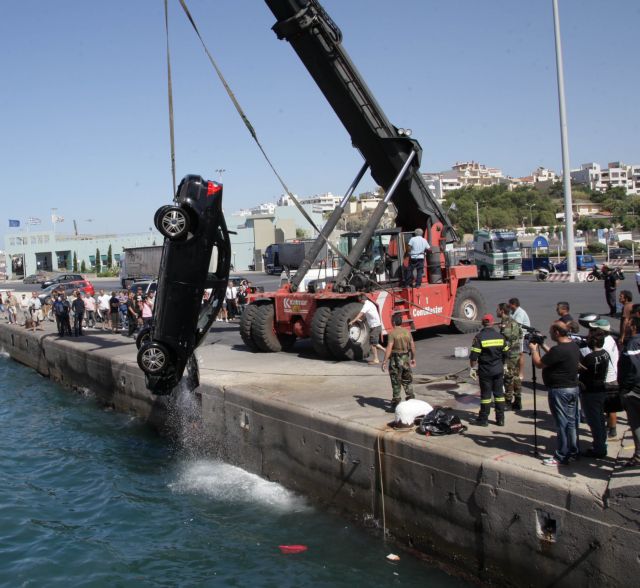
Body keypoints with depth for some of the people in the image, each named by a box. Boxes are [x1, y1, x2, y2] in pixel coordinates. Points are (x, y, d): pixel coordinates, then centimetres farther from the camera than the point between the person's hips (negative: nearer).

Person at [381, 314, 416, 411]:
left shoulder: (392, 333, -15)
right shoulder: (407, 332, 3)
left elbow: (389, 348, -21)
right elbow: (412, 346, 7)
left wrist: (384, 362, -20)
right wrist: (413, 358, 19)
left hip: (395, 360, -5)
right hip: (406, 359, 5)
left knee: (396, 383, 3)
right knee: (408, 381, 17)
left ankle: (396, 404, 7)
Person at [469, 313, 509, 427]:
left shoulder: (479, 337, -12)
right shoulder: (500, 336, 4)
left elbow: (474, 355, -15)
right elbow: (505, 353, 12)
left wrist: (473, 368, -5)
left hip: (485, 370, -4)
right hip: (499, 369, 4)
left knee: (486, 394, 2)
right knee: (499, 393, 11)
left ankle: (483, 419, 9)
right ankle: (500, 419, 15)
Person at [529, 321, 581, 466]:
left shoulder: (559, 349, -24)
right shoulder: (573, 346, 7)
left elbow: (539, 363, -16)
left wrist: (534, 349, 0)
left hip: (560, 391, -10)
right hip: (573, 388, 10)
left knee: (562, 423, -3)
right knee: (571, 422, 17)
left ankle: (561, 457, 4)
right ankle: (573, 452, 27)